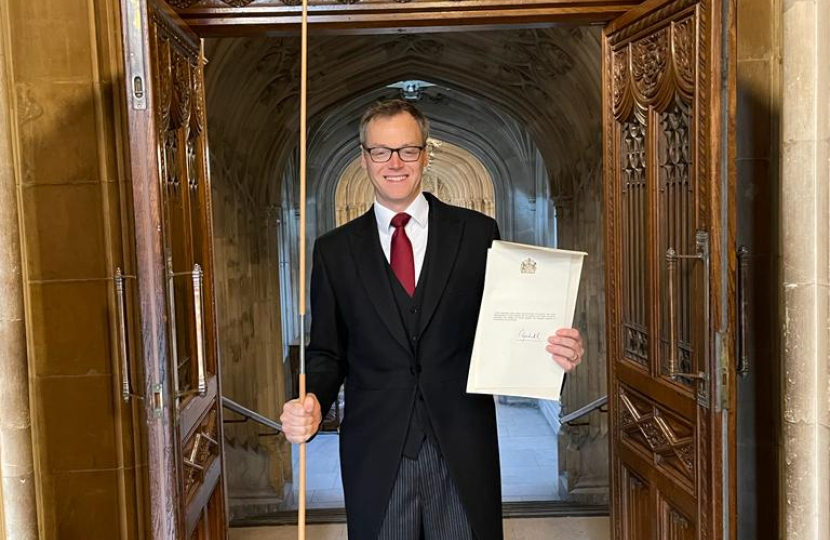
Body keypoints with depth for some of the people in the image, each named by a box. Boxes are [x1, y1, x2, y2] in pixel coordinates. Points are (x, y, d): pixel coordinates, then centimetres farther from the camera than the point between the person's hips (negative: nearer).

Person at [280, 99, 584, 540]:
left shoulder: (477, 233, 2)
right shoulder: (334, 250, 5)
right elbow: (327, 351, 6)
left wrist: (552, 351, -16)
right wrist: (312, 402, -13)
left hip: (463, 451, 0)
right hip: (374, 456, 1)